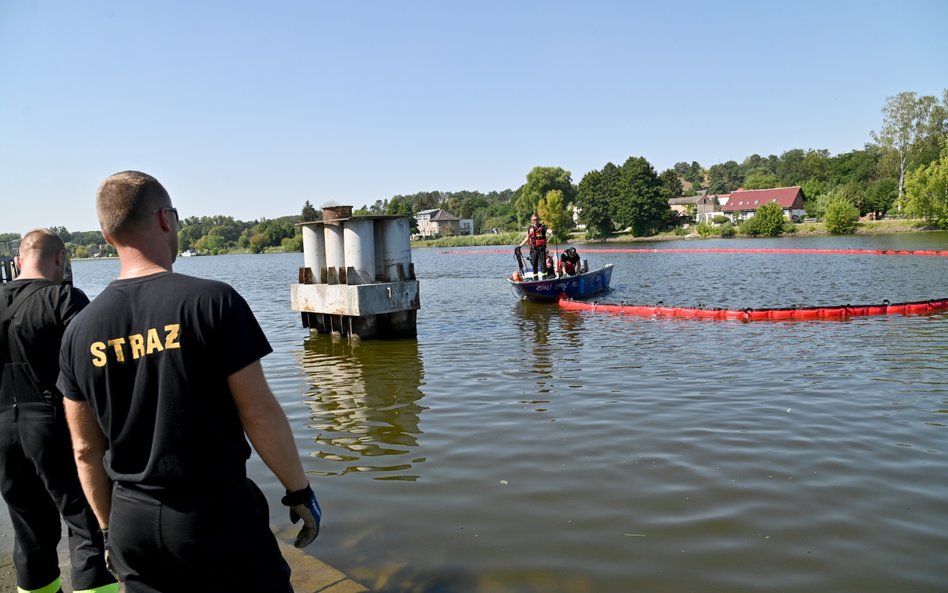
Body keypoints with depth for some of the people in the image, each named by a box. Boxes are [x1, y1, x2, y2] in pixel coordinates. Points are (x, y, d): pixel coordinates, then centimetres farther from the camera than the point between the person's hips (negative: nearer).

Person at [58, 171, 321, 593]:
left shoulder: (80, 330, -1)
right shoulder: (213, 301, -16)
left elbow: (86, 450, 5)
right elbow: (259, 412, -15)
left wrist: (110, 527, 18)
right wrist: (299, 491, -4)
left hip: (131, 523, 5)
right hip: (217, 512, -4)